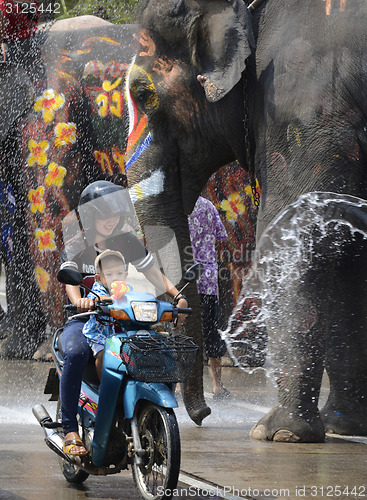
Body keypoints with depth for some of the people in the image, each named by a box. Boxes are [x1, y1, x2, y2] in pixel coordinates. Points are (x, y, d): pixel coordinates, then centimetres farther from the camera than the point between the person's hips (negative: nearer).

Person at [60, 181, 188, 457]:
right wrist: (79, 300, -43)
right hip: (83, 321, -3)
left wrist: (177, 295, -16)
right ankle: (70, 429, -32)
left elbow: (154, 273, 3)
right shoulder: (75, 247, -2)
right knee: (76, 353, -38)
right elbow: (70, 281, -19)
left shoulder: (127, 242, 7)